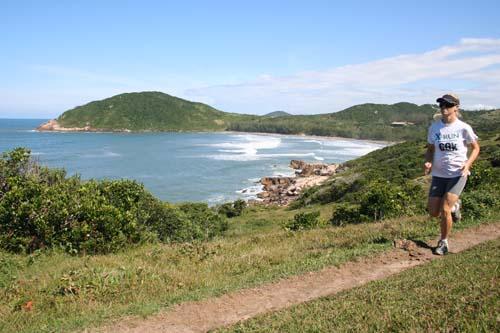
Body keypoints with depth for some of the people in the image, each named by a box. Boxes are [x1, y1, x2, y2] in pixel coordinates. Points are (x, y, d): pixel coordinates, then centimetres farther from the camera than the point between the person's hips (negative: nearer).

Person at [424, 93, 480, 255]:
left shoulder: (464, 128, -8)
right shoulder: (434, 127, 0)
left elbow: (475, 148, 3)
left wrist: (468, 164, -14)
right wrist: (427, 162, -9)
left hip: (458, 175, -3)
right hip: (438, 175, 4)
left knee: (444, 209, -13)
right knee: (433, 212, 2)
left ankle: (443, 242, 11)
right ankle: (454, 206, 36)